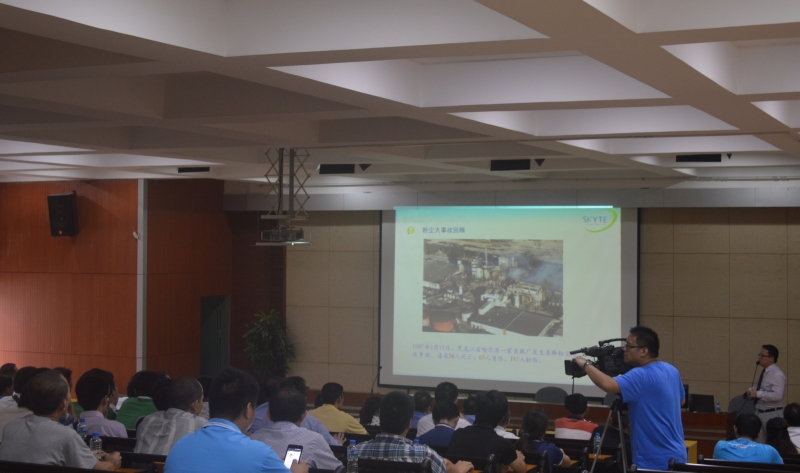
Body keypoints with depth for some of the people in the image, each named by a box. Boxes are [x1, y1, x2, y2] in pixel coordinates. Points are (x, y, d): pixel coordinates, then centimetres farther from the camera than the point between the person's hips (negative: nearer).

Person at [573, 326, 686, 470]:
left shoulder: (642, 376, -21)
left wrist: (586, 365, -19)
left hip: (656, 461, -9)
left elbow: (608, 385, -36)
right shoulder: (671, 370, 8)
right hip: (675, 456, 10)